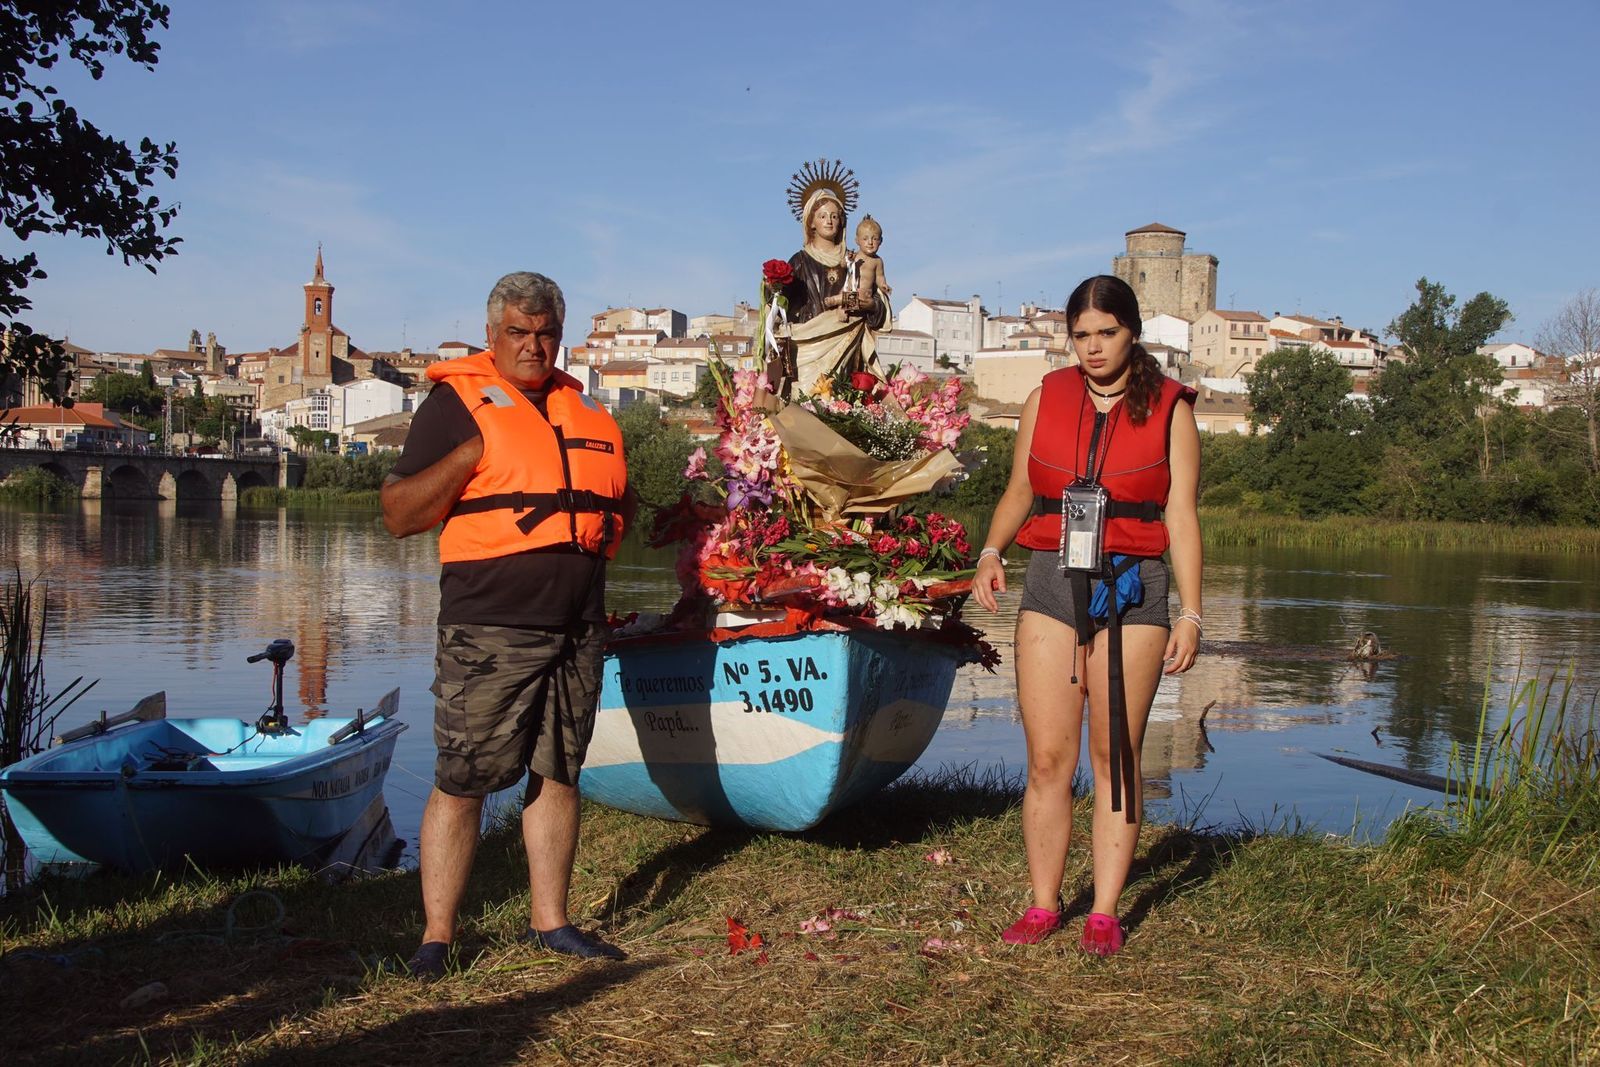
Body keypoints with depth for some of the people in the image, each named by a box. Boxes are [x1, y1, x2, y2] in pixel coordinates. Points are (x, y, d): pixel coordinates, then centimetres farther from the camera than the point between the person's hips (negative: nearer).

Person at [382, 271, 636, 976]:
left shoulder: (586, 408, 17)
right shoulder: (457, 402, 1)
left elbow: (618, 502, 28)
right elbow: (399, 515, -6)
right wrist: (468, 455, -18)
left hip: (578, 627, 5)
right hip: (490, 627, -5)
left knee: (558, 774, 10)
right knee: (461, 781, -3)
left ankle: (549, 921, 21)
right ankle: (437, 936, 7)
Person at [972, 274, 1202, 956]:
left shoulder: (1169, 409, 4)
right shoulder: (1046, 399, 9)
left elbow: (1181, 516, 1)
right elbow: (1019, 492, 14)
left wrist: (1190, 613, -5)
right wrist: (990, 553, -5)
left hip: (1131, 590, -2)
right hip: (1051, 584, 2)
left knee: (1115, 758, 2)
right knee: (1047, 760, 0)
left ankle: (1104, 912, 11)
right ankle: (1044, 905, 11)